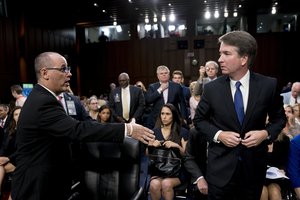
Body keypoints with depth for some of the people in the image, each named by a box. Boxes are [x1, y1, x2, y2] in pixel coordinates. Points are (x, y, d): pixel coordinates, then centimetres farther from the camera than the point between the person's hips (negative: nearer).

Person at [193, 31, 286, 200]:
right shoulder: (212, 88, -8)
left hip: (254, 166, 1)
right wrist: (218, 135, -14)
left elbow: (279, 118, 6)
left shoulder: (269, 85, -7)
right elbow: (199, 119, 2)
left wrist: (266, 133, -13)